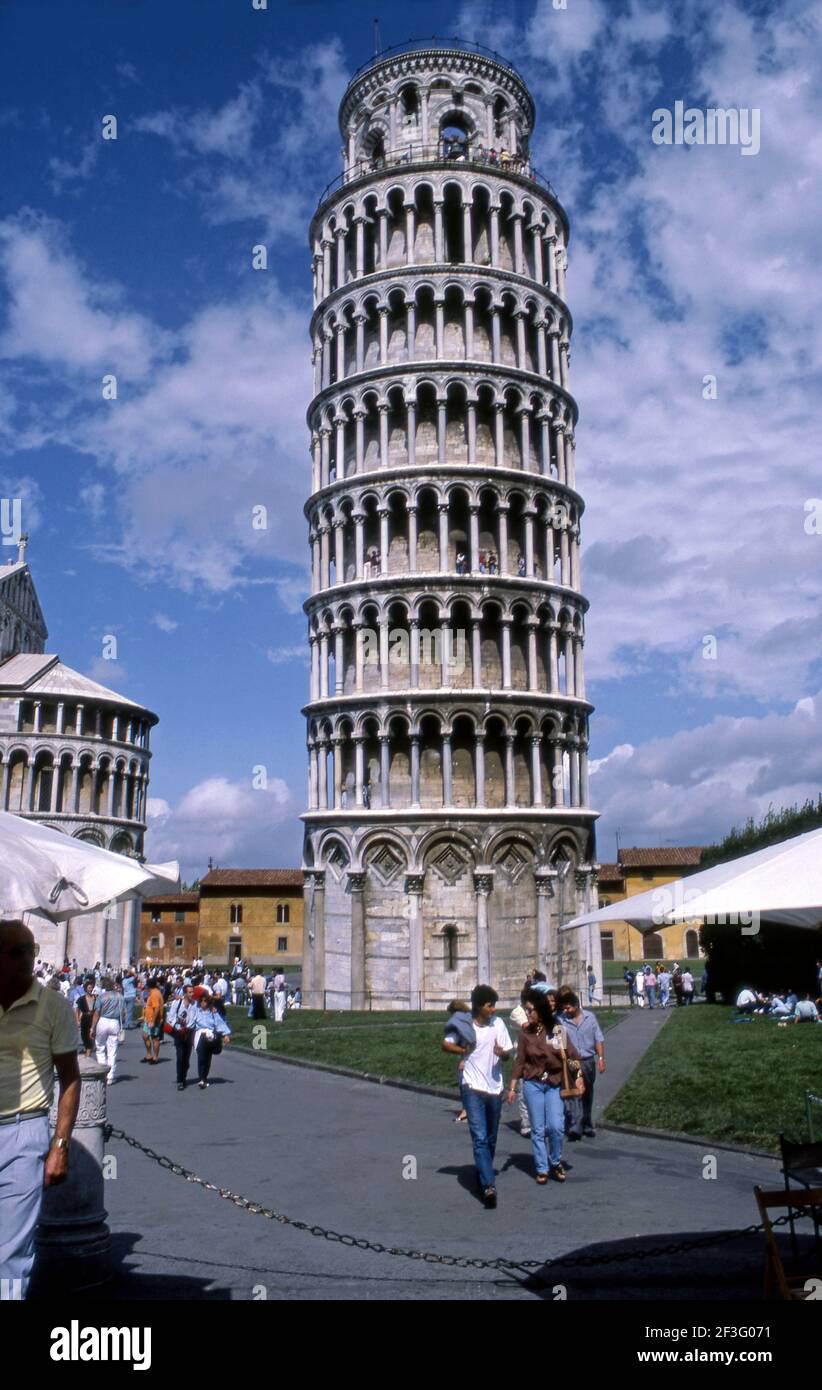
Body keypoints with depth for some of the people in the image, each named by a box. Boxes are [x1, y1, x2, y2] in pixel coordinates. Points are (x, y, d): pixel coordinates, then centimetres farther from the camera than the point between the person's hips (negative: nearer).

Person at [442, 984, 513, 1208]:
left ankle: (483, 1176, 37)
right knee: (480, 1139, -13)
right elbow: (445, 1045, 7)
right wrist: (464, 1050, -6)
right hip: (473, 1088, -3)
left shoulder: (498, 1024, 1)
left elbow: (508, 1052, 4)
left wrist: (502, 1052, -18)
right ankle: (489, 1187, -20)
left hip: (495, 1087, 3)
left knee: (490, 1139, 16)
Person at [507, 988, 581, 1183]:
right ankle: (542, 1169, 19)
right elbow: (520, 1062, 2)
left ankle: (556, 1163, 17)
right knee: (538, 1129, 4)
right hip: (533, 1085, 1)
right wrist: (512, 1088, 1)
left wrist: (574, 1063, -20)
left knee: (556, 1126, -8)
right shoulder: (525, 1034, -2)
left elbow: (572, 1054, 0)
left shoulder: (557, 1029, -6)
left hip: (554, 1084, -1)